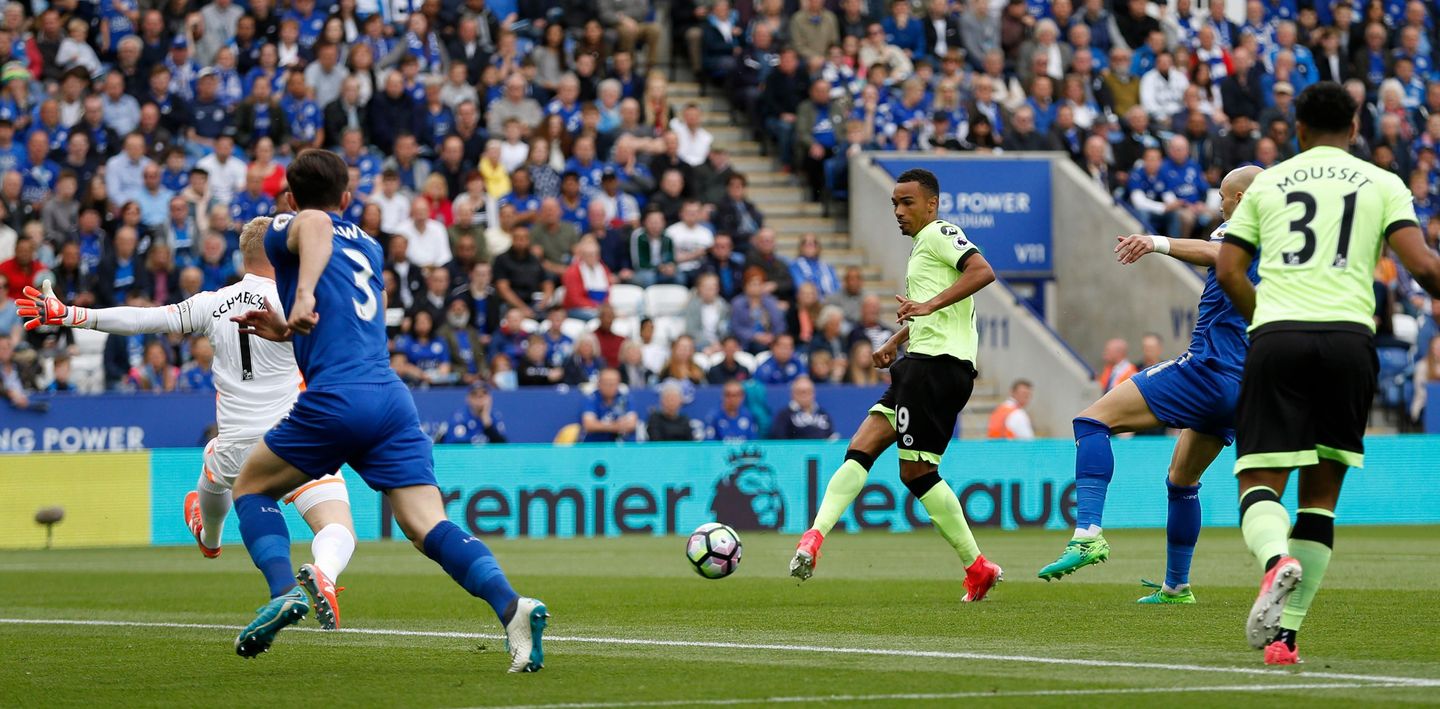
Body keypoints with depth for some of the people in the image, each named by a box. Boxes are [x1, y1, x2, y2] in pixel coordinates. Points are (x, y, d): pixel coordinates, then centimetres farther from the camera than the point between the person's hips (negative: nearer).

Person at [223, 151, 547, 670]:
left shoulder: (286, 230, 9)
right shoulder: (369, 246, 28)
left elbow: (316, 223, -17)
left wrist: (304, 294, -30)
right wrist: (286, 330, 48)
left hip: (334, 399, -5)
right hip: (392, 396, 5)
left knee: (251, 486, 18)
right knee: (429, 527, -6)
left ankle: (284, 590, -5)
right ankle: (509, 605, -30)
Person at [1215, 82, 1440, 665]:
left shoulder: (1267, 183, 15)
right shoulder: (1383, 184, 12)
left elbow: (1228, 272, 10)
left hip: (1276, 336, 0)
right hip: (1349, 337, 0)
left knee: (1260, 485, -1)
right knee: (1321, 495, 9)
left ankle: (1278, 559, -35)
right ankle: (1284, 633, 0)